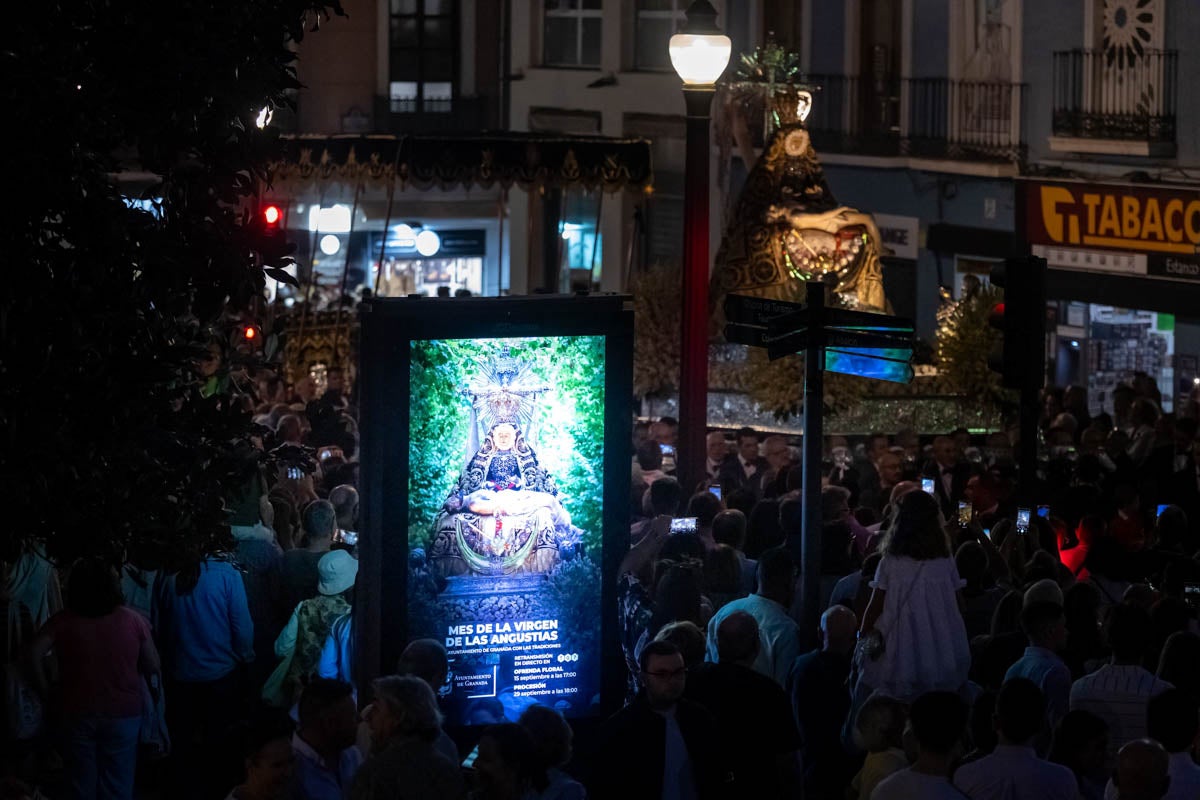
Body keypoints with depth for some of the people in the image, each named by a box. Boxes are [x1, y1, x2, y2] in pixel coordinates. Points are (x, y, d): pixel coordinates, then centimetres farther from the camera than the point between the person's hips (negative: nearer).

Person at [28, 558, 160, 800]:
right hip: (123, 713, 0)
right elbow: (152, 666, -4)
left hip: (78, 714, 0)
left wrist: (45, 689, -3)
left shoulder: (63, 621, -8)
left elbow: (35, 654, -16)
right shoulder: (132, 620, -9)